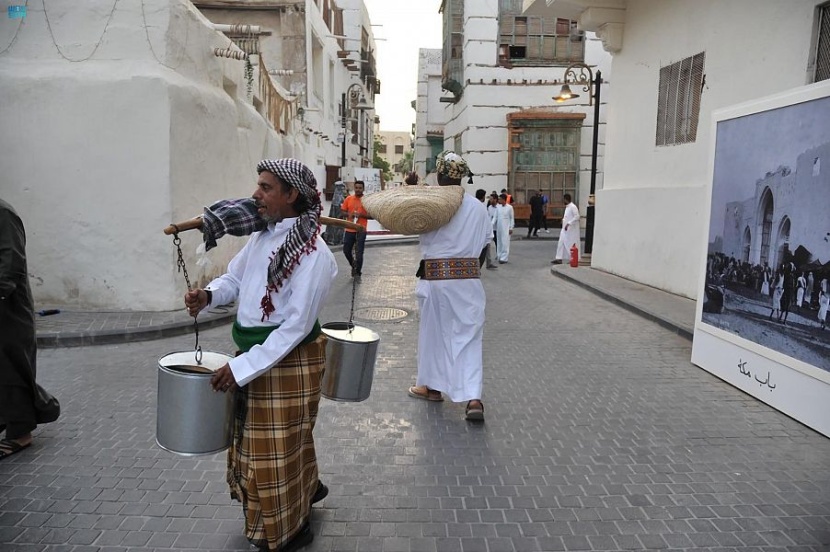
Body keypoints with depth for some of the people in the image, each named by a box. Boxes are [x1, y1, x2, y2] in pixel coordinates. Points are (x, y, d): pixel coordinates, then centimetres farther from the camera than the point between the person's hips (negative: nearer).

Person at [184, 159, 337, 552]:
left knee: (277, 449, 8)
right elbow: (235, 277, 13)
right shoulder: (262, 236, 2)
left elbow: (296, 326, -24)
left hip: (289, 362, -8)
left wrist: (241, 368, -24)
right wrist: (209, 295, -11)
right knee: (254, 440, 24)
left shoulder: (313, 254, -23)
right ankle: (305, 489, 49)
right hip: (255, 354, 8)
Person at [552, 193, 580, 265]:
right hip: (565, 229, 9)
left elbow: (577, 216, -23)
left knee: (571, 244, -2)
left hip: (571, 229, -9)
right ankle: (559, 259, 8)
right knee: (561, 243, 6)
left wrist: (568, 223, -25)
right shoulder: (567, 207, 13)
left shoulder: (573, 207, -15)